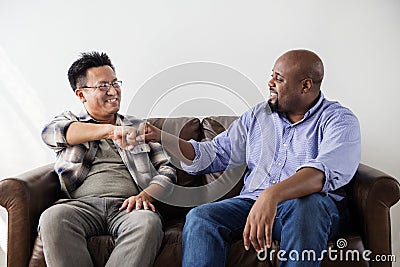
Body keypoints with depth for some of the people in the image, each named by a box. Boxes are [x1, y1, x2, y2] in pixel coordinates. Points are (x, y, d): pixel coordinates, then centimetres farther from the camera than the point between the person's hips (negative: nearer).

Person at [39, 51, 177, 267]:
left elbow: (166, 170, 18)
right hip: (82, 205, 0)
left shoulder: (138, 126, 25)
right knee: (52, 218, -34)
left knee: (149, 222, -35)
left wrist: (146, 194, -6)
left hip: (127, 206, 1)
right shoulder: (68, 120, 21)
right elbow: (51, 133, -6)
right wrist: (110, 130, -21)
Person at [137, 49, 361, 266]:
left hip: (315, 209, -3)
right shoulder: (257, 116, 14)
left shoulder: (340, 120, -4)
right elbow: (217, 153, 18)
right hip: (252, 202, 4)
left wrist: (272, 195, -42)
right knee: (199, 218, -23)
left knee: (306, 203, -38)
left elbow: (325, 171, -25)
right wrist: (161, 138, 8)